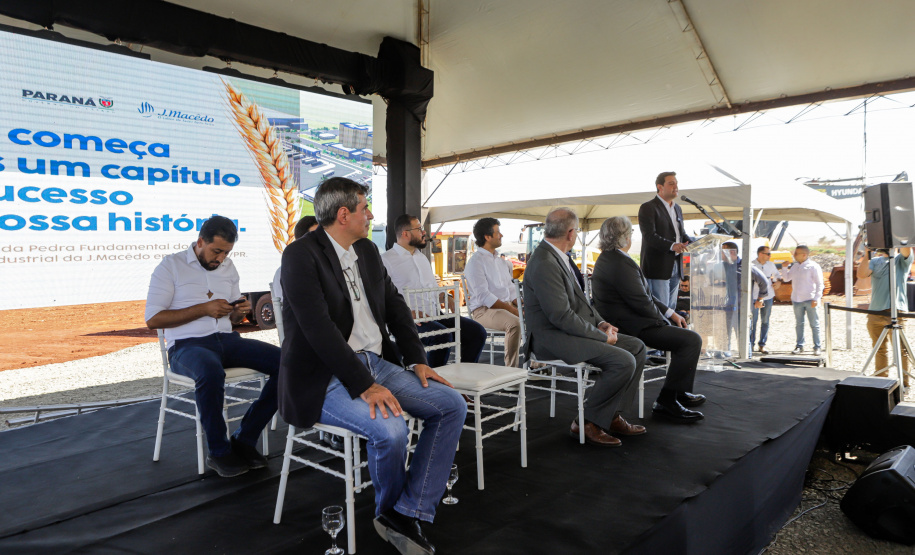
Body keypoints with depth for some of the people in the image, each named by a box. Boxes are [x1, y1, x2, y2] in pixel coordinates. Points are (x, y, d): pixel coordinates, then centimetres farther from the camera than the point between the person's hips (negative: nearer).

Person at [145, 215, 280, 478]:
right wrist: (204, 309, -13)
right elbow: (153, 319, -7)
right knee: (211, 371, -41)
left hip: (226, 339, 6)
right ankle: (219, 452, -19)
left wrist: (239, 312, 0)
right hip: (187, 345, -5)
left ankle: (245, 439, -10)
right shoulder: (171, 266, 2)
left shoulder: (228, 267, 19)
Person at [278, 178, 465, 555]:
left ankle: (405, 515, -4)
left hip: (376, 362, 8)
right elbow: (319, 328, -22)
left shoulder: (367, 250, 11)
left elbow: (394, 305, 14)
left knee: (453, 405, -6)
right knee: (390, 430, -30)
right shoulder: (301, 254, -13)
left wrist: (417, 360, 3)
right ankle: (388, 509, 4)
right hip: (325, 379, -8)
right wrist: (363, 385, -25)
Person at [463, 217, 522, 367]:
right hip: (484, 310, -8)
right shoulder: (475, 261, -7)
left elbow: (510, 288, 22)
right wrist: (513, 310, -20)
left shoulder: (498, 260, 21)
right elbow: (483, 296, -17)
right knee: (514, 323, -33)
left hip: (506, 306, 8)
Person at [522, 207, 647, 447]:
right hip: (553, 338, -11)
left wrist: (601, 323, 4)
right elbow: (561, 317, -24)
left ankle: (612, 415, 11)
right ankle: (586, 422, -7)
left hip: (571, 330, 11)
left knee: (637, 347, 7)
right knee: (624, 361, -22)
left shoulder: (558, 257, 12)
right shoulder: (544, 264, -21)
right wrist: (602, 336, -16)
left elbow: (579, 299, 19)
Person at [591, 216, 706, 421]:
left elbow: (643, 295, 16)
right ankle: (667, 401, -8)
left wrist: (671, 313, 12)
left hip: (621, 321, 11)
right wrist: (664, 320, -4)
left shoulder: (607, 258, 12)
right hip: (632, 327, -11)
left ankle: (679, 392, 32)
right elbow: (642, 303, -22)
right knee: (691, 340, -14)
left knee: (681, 330, 24)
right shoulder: (622, 264, -21)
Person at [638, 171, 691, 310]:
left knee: (671, 309, 11)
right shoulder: (648, 208, -7)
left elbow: (682, 233, 22)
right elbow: (650, 236, -18)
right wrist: (672, 246, -32)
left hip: (675, 267, 8)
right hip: (658, 267, -8)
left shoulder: (677, 208, 19)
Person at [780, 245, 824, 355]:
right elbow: (786, 278, 20)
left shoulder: (813, 266, -6)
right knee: (799, 324, 10)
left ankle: (817, 347, 6)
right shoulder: (795, 266, 12)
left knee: (814, 324, 1)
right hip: (796, 300, 6)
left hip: (809, 300, -6)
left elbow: (819, 284, -8)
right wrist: (784, 267, 4)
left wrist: (816, 299, -14)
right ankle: (799, 346, 16)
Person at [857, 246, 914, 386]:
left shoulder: (901, 260, 7)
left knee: (901, 349, -2)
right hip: (875, 312, 3)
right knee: (879, 349, 11)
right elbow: (861, 275, -1)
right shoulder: (875, 262, 16)